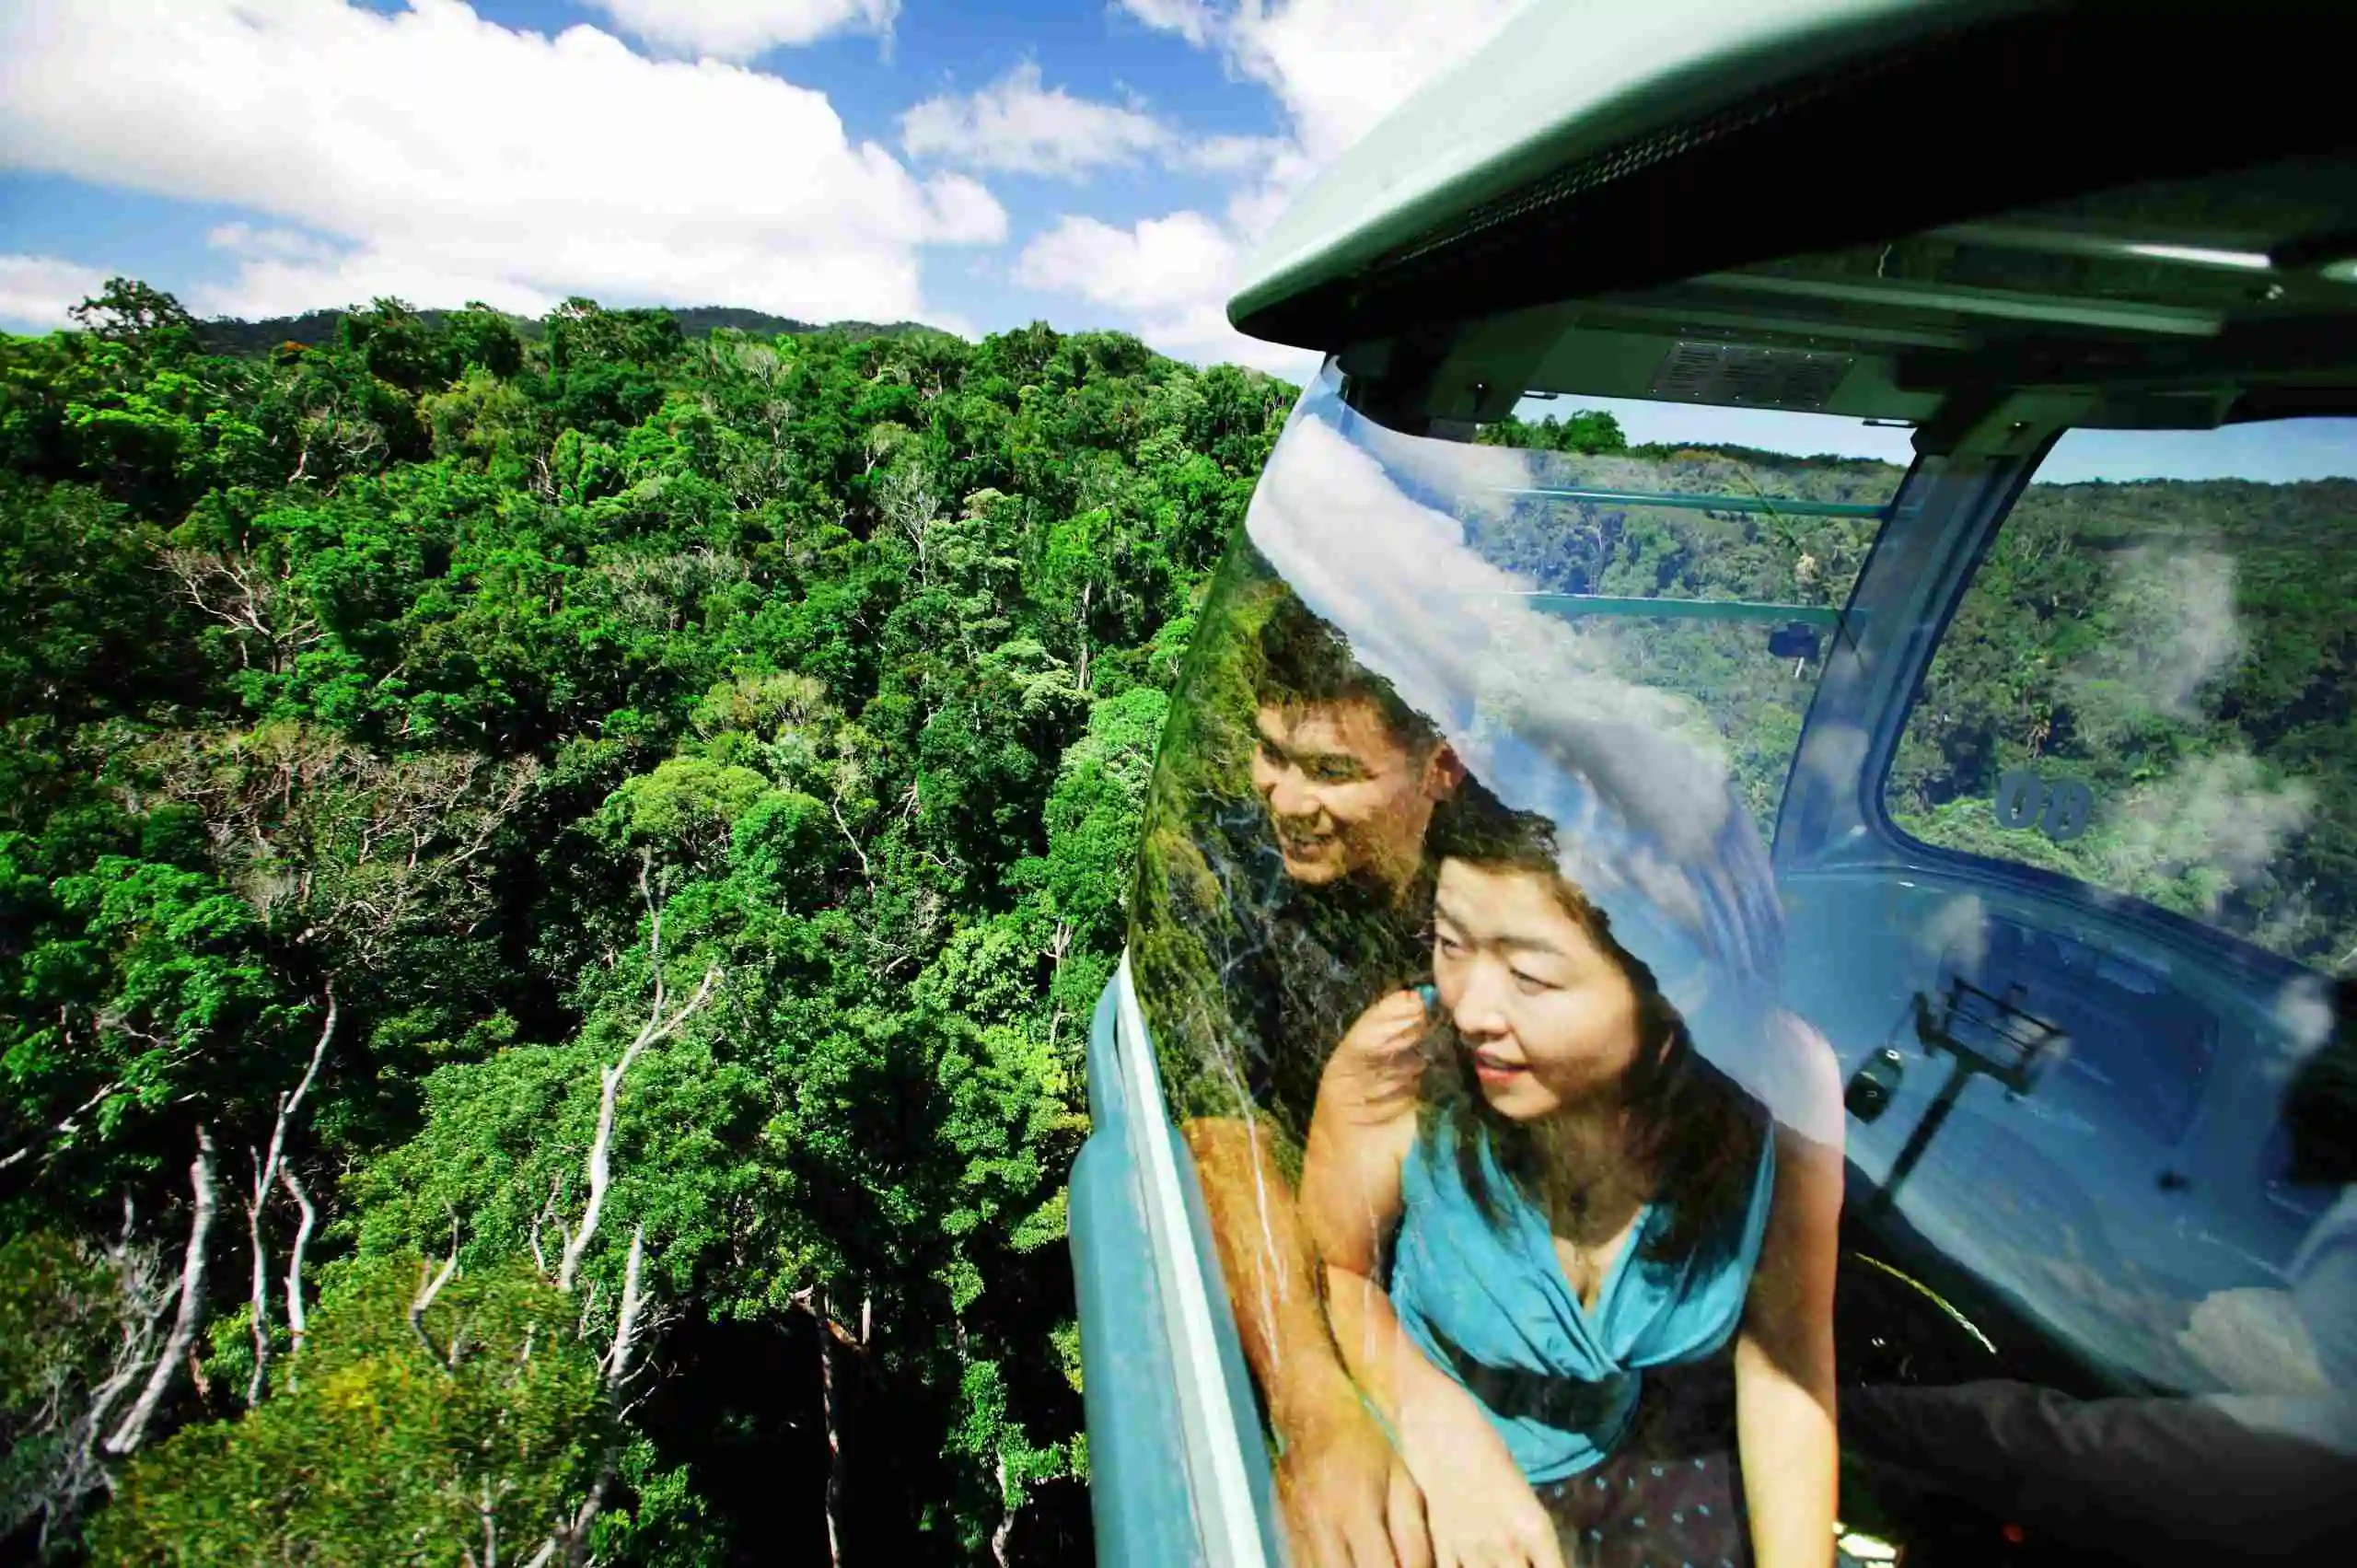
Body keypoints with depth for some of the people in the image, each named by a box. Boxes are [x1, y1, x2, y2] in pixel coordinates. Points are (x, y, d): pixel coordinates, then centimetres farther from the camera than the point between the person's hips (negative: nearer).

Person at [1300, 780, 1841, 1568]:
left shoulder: (1774, 1105, -24)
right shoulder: (1396, 1070, -30)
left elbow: (1785, 1364, -9)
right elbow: (1333, 1269, -12)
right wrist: (1431, 1415, -26)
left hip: (1629, 1458, 3)